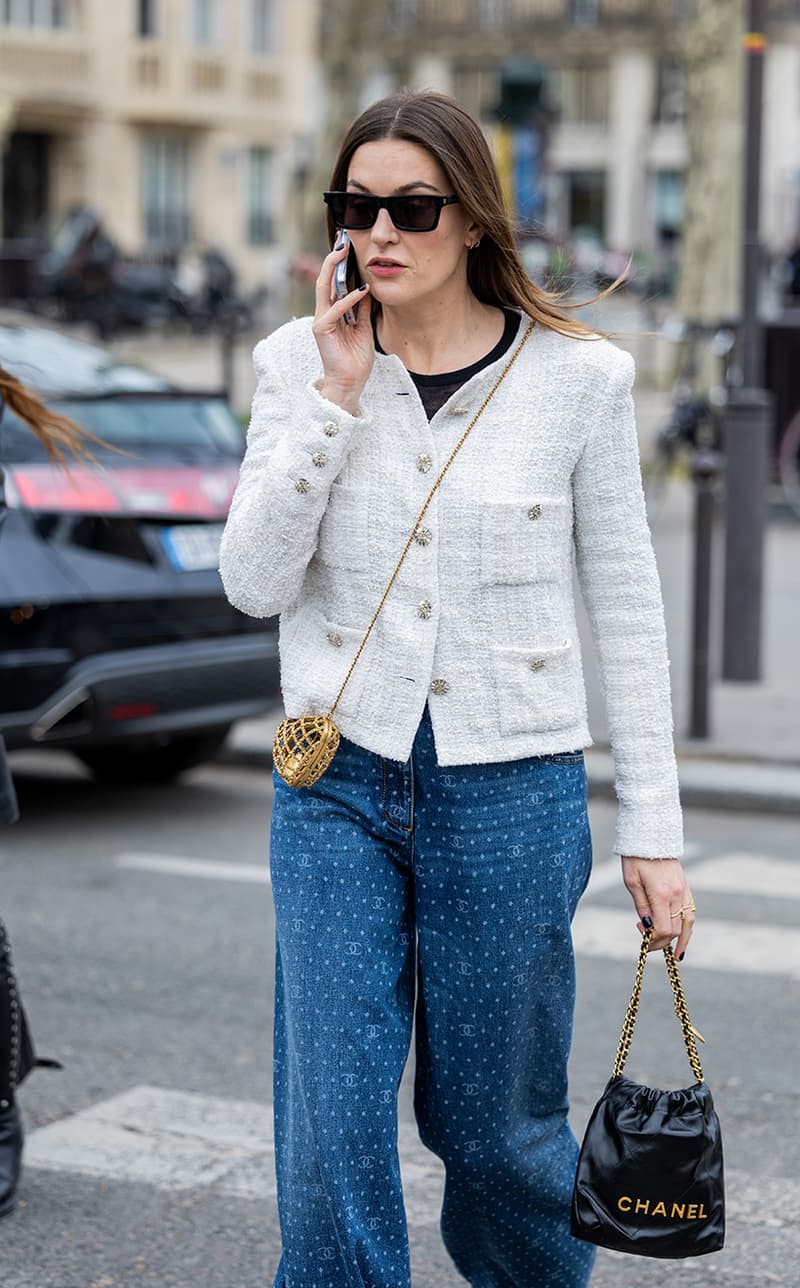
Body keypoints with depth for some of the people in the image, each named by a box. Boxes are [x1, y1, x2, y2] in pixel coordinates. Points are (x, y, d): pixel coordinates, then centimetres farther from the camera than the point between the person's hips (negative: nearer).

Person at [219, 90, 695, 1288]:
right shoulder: (300, 361, 2)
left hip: (511, 791, -1)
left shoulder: (581, 376, -3)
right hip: (338, 785, 2)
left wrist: (653, 833, 1)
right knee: (330, 1133, -1)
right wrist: (339, 394, -13)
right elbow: (254, 582, -6)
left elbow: (625, 607, 1)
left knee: (493, 1123, 11)